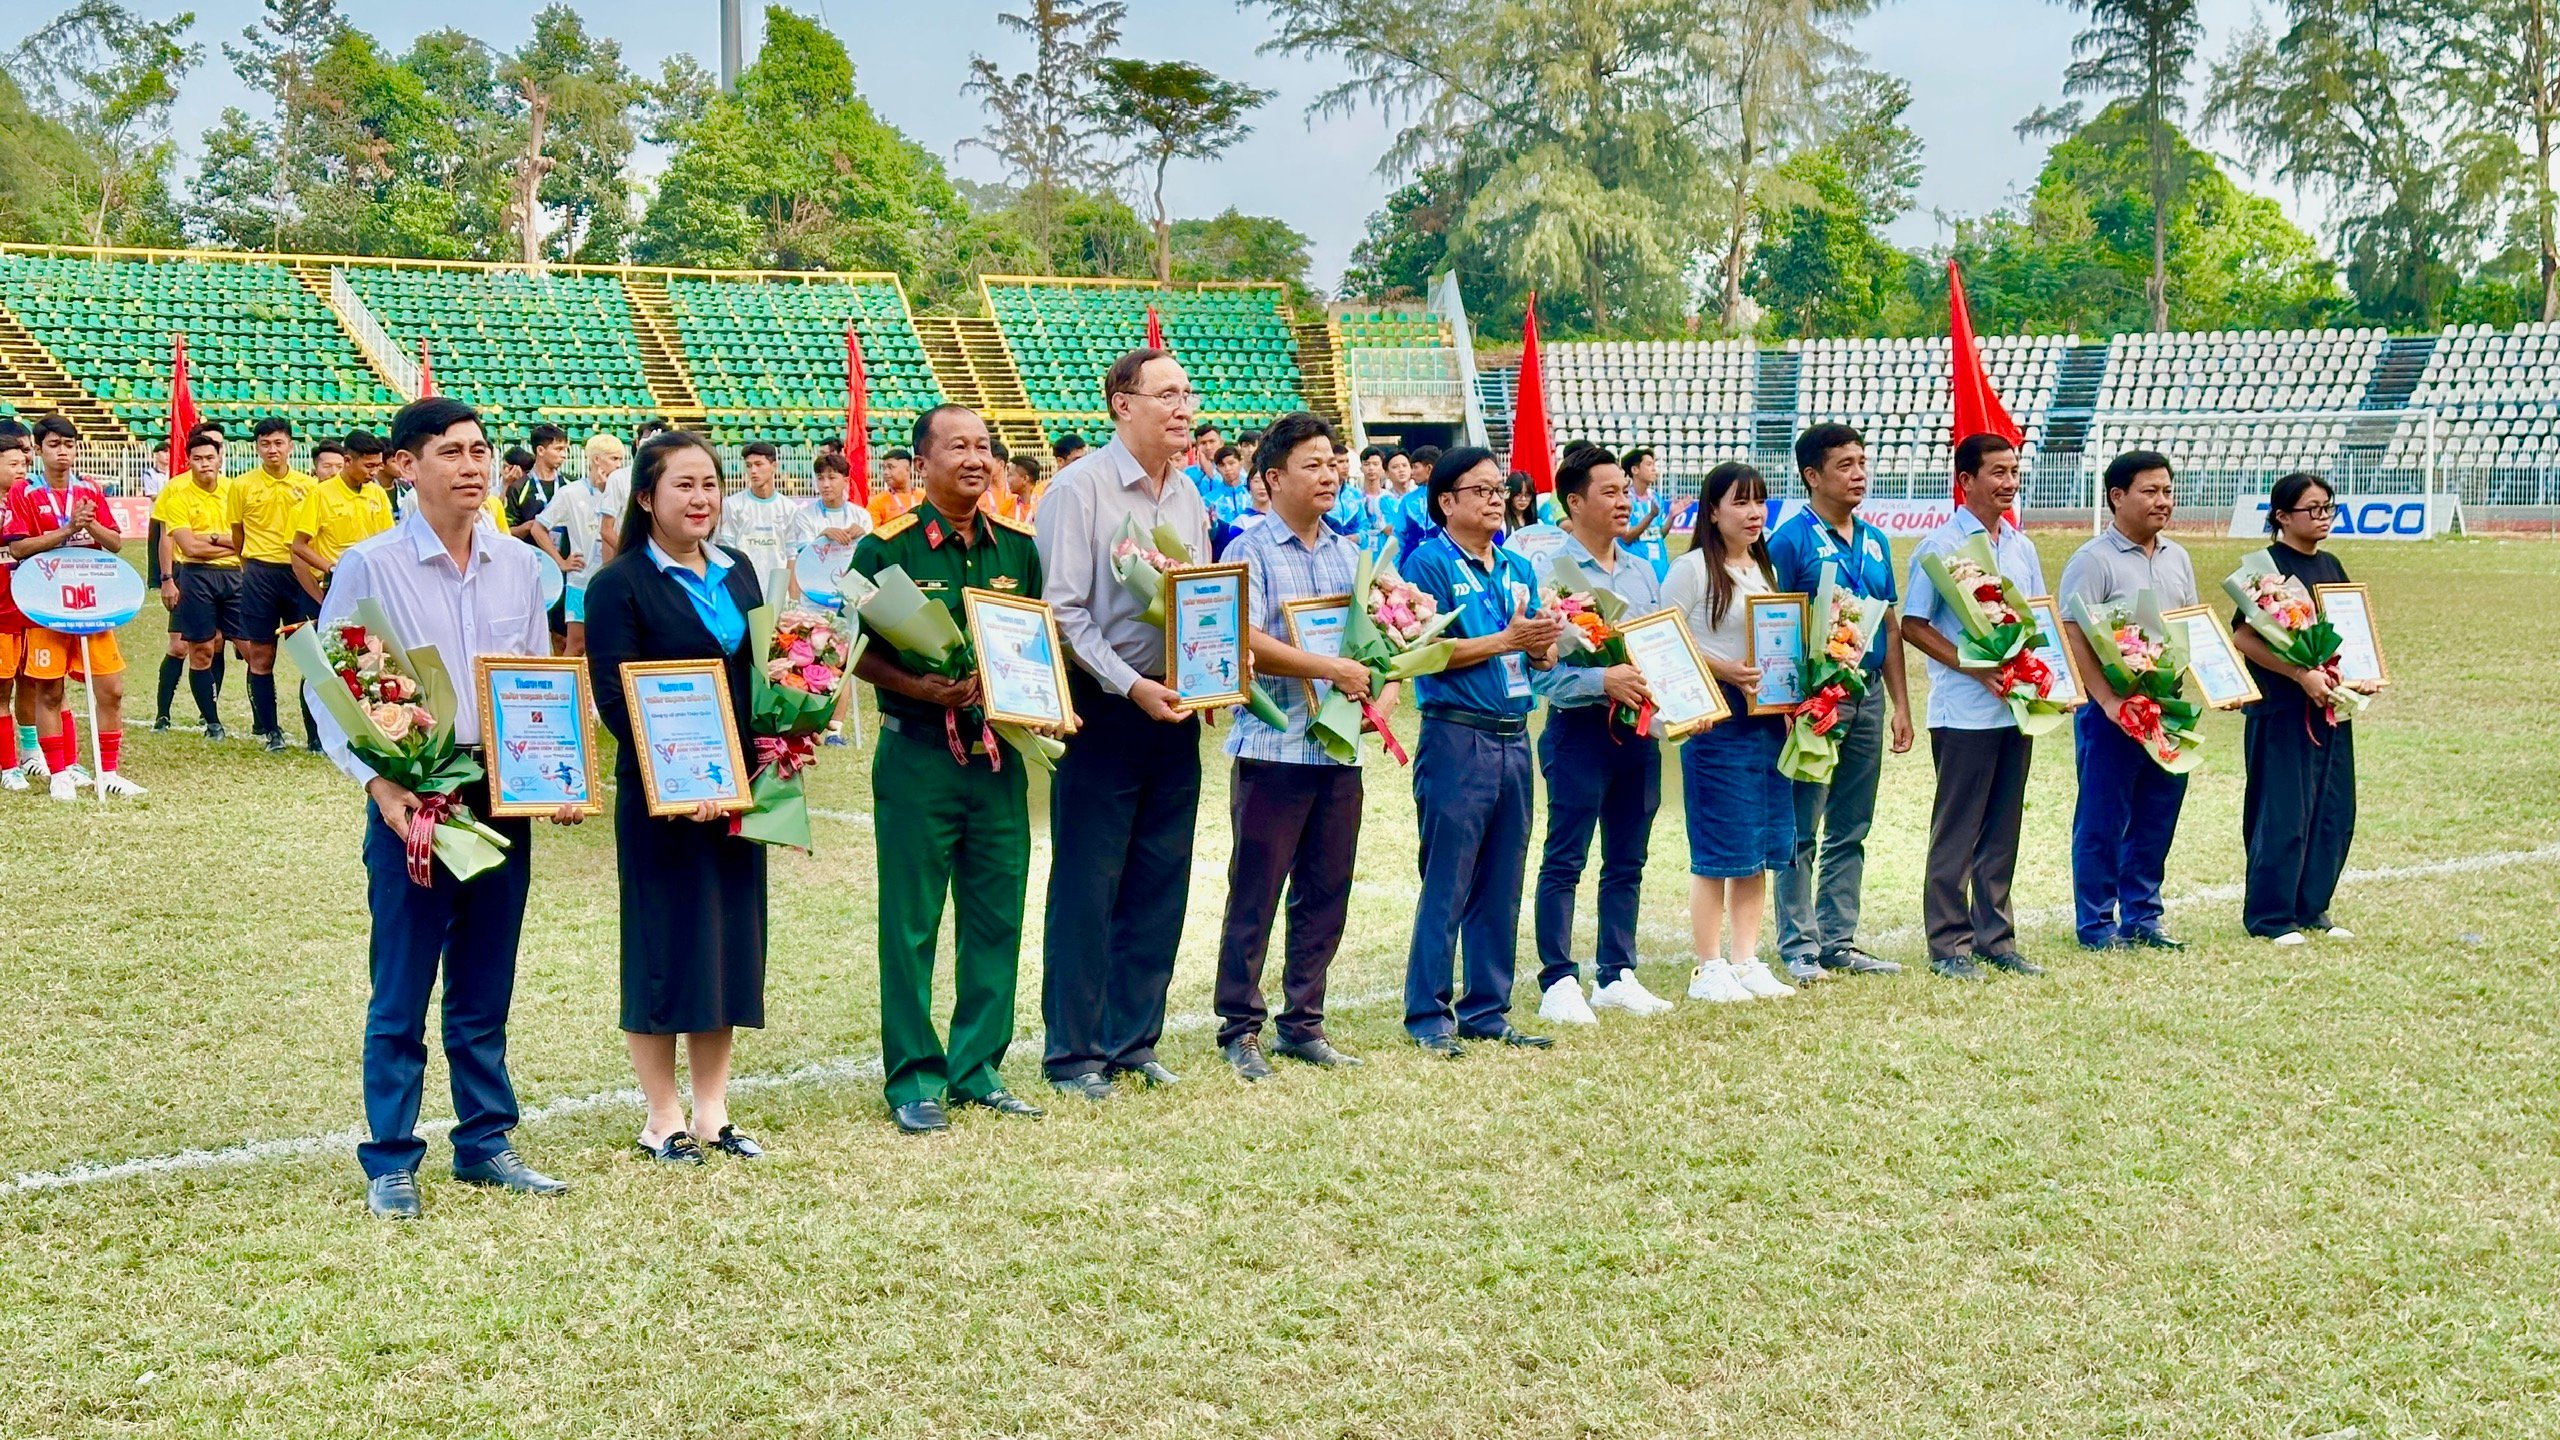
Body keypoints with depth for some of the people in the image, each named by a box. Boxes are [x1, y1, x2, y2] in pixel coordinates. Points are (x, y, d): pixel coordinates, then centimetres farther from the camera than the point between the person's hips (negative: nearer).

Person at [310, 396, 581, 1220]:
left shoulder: (519, 566, 7)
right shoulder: (370, 567, -5)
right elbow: (328, 691, -5)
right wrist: (379, 785, -17)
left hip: (506, 799, 4)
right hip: (413, 803, -4)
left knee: (485, 993, 13)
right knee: (400, 997, 2)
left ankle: (484, 1143, 24)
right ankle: (389, 1163, 10)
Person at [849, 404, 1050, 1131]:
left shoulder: (1016, 547, 8)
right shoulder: (887, 548, -5)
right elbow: (859, 654, -5)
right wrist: (925, 689, -20)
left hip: (998, 754, 5)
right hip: (918, 754, -4)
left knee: (996, 917, 8)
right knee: (911, 922, 1)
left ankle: (977, 1069, 19)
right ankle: (913, 1078, 10)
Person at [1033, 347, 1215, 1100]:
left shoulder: (1188, 495, 11)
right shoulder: (1080, 487, -10)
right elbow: (1063, 611, -15)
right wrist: (1132, 686, -21)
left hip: (1174, 710, 6)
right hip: (1104, 709, -6)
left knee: (1160, 887, 10)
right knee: (1086, 888, 0)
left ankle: (1133, 1038, 21)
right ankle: (1074, 1051, 9)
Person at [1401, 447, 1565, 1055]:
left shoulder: (1518, 569, 15)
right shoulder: (1429, 562, -5)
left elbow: (1542, 657, 15)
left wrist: (1544, 640, -7)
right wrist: (1506, 640, -17)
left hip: (1513, 737, 7)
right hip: (1456, 736, -7)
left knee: (1501, 885, 10)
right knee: (1447, 884, -4)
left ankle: (1487, 1010, 18)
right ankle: (1428, 1014, 3)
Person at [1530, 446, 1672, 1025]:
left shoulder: (1642, 571, 14)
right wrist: (1604, 681, -27)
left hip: (1637, 730, 7)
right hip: (1580, 730, -7)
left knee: (1627, 861, 11)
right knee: (1564, 862, -2)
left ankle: (1616, 976, 19)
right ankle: (1559, 983, 2)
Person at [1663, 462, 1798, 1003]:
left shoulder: (1763, 570, 18)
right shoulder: (1693, 568, -6)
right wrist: (1724, 670, -22)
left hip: (1767, 718, 8)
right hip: (1717, 718, -8)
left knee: (1761, 848, 8)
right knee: (1717, 851, -4)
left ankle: (1746, 960, 17)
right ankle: (1708, 968, 4)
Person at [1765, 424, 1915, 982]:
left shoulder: (1875, 541, 13)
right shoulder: (1791, 539, -7)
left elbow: (1891, 627, 17)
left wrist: (1900, 705, 12)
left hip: (1867, 695, 7)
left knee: (1850, 832, 11)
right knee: (1801, 833, -2)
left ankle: (1840, 942, 17)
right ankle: (1799, 947, 3)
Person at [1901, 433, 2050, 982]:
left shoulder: (2021, 547, 14)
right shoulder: (1940, 546, -6)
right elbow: (1913, 626, -9)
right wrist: (1973, 668, -18)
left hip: (2015, 707, 6)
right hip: (1963, 711, -6)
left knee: (2003, 829, 10)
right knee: (1956, 831, -1)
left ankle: (1995, 937, 17)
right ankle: (1948, 945, 3)